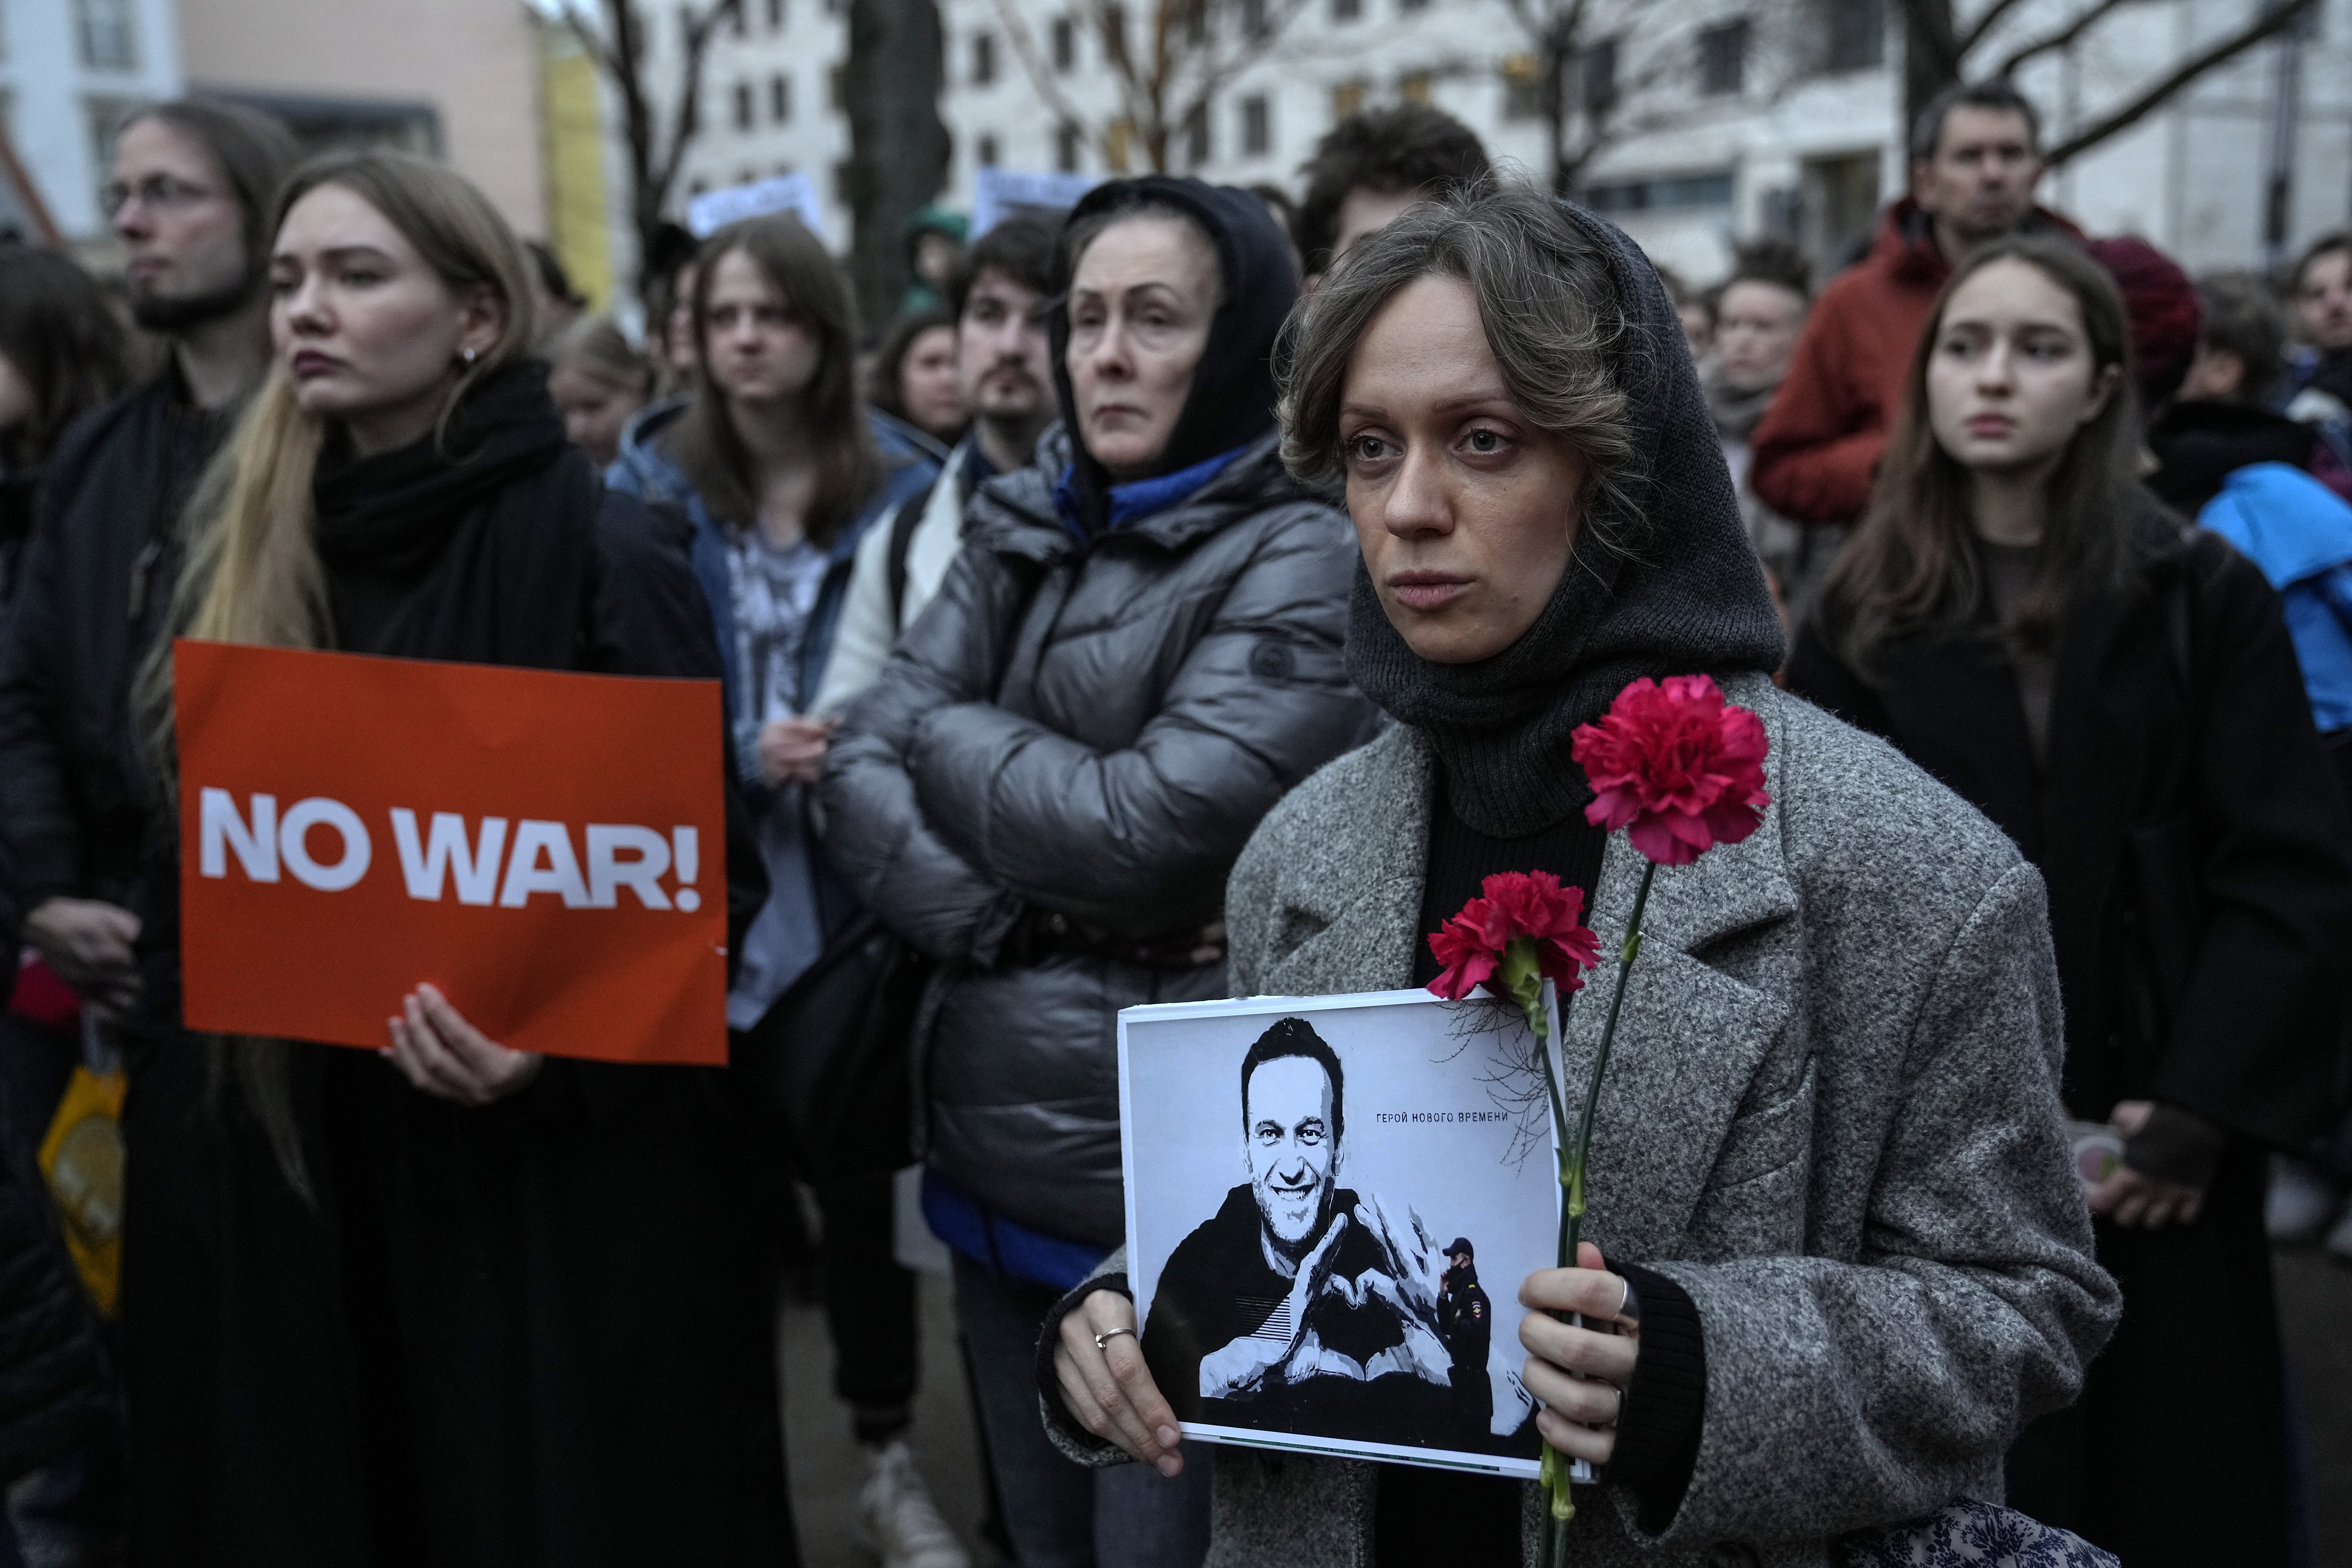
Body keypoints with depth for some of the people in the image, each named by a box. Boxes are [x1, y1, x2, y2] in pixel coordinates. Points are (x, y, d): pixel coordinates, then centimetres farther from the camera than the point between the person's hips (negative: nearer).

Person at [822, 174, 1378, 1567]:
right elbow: (862, 772, -2)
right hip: (1000, 1149, 6)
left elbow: (1144, 829, -20)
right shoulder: (1020, 534, 7)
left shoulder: (1306, 560, -12)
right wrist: (1019, 930, -17)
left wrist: (954, 735, -5)